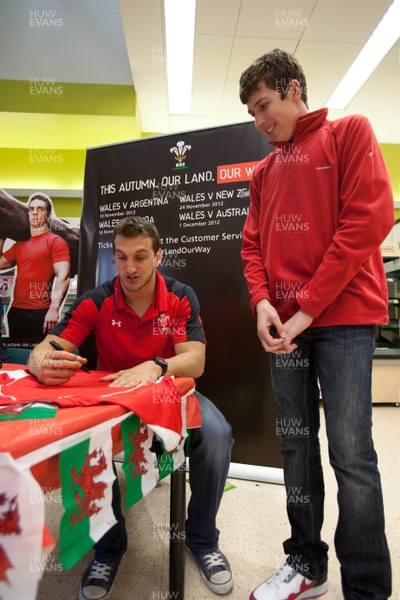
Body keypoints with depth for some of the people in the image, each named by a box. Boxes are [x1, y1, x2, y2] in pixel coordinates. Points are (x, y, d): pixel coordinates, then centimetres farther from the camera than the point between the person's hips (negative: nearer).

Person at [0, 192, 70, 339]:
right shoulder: (19, 244, 17)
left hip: (41, 312, -7)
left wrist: (54, 308, -26)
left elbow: (63, 276, -16)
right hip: (15, 311, 7)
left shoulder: (55, 241, -5)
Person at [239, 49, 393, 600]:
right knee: (296, 446, 10)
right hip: (284, 325, 6)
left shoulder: (349, 133, 5)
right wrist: (263, 302, -5)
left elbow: (369, 217, -9)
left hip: (343, 317, -5)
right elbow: (253, 245, 14)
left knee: (351, 453, -2)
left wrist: (309, 305, -13)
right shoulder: (264, 171, 20)